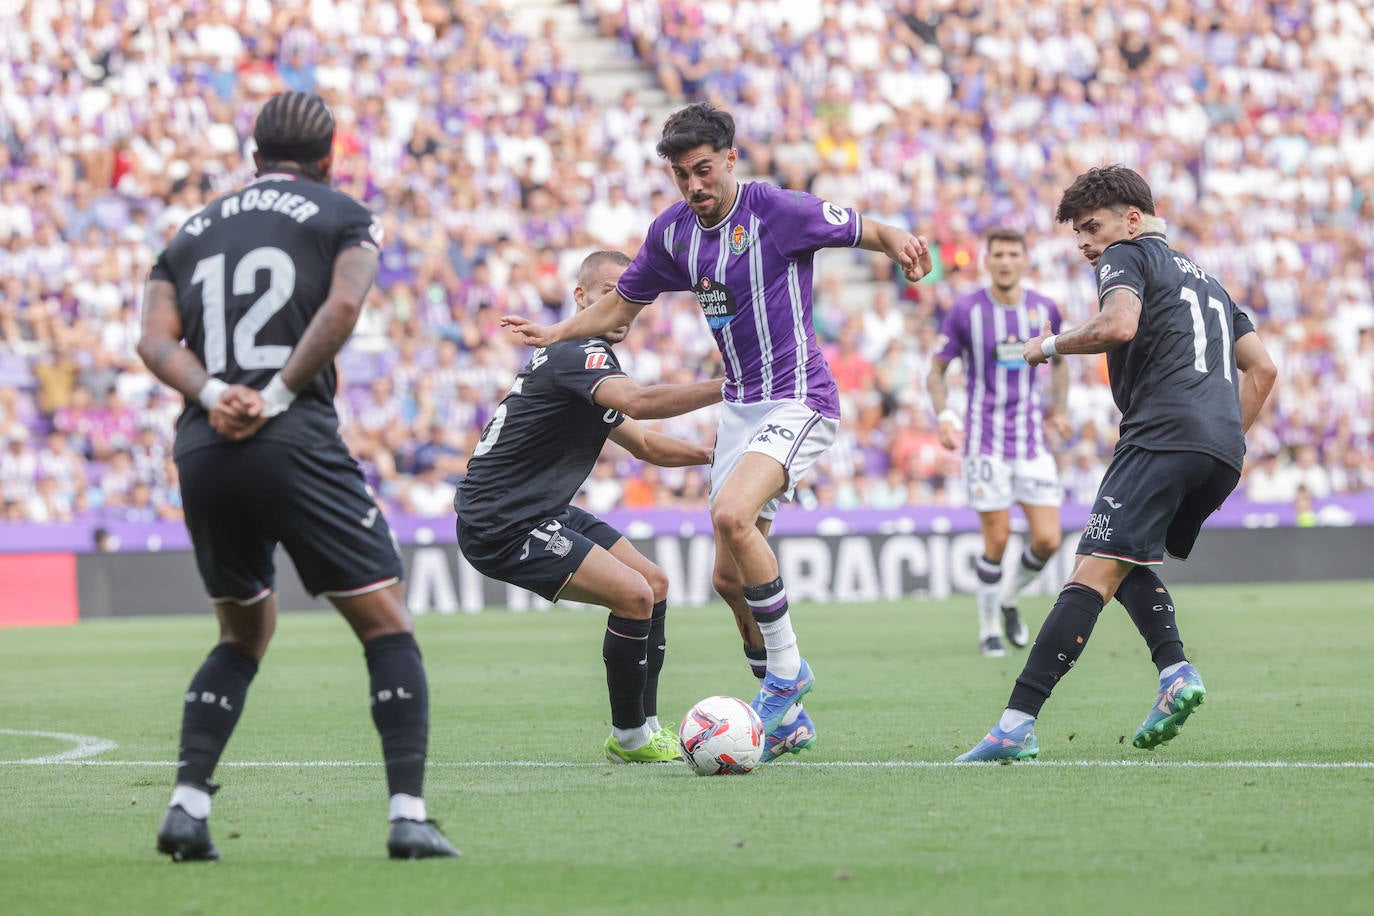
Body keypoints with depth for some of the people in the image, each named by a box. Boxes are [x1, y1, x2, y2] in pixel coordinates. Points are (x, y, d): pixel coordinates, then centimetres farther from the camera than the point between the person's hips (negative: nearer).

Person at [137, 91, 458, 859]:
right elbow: (342, 307, -10)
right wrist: (279, 395, -11)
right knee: (387, 623, 2)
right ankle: (410, 815, -10)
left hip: (201, 450, 5)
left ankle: (187, 804, 9)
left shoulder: (193, 233, 22)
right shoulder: (344, 218, 10)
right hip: (294, 443, -5)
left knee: (245, 631, 23)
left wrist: (212, 395, -6)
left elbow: (156, 340, 7)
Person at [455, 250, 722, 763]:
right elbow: (638, 402, -38)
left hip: (540, 514, 11)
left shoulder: (585, 358, 18)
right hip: (500, 524, -11)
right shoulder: (579, 354, -17)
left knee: (654, 583, 12)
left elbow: (645, 445, 27)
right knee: (634, 595, -18)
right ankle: (629, 739, -2)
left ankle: (646, 728, 17)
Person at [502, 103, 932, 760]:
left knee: (732, 514, -30)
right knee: (729, 578, 4)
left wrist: (898, 245, -27)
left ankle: (785, 670, -14)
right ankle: (788, 718, 18)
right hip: (739, 406, 7)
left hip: (797, 399, -7)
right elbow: (623, 303, 20)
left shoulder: (775, 210, -13)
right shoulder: (673, 231, 6)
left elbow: (865, 231, -5)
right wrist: (555, 334, 9)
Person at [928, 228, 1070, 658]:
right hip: (985, 441, -3)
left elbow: (1058, 360, 22)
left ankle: (1009, 598, 25)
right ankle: (988, 626, 14)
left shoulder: (1045, 310, 3)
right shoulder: (965, 311, -7)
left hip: (1032, 440, 3)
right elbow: (936, 370, 0)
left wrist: (1059, 408, 8)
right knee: (997, 541, -7)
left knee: (1047, 540, -4)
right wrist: (944, 416, -16)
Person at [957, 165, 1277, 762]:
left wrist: (1050, 345, 1)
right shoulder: (1205, 278, 32)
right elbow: (1261, 367, 27)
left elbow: (1119, 325, -13)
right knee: (1127, 561, 23)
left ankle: (1018, 722, -25)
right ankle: (1175, 672, -1)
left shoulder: (1127, 256, 8)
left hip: (1163, 432, -8)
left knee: (1093, 572, -16)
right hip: (1223, 453, 8)